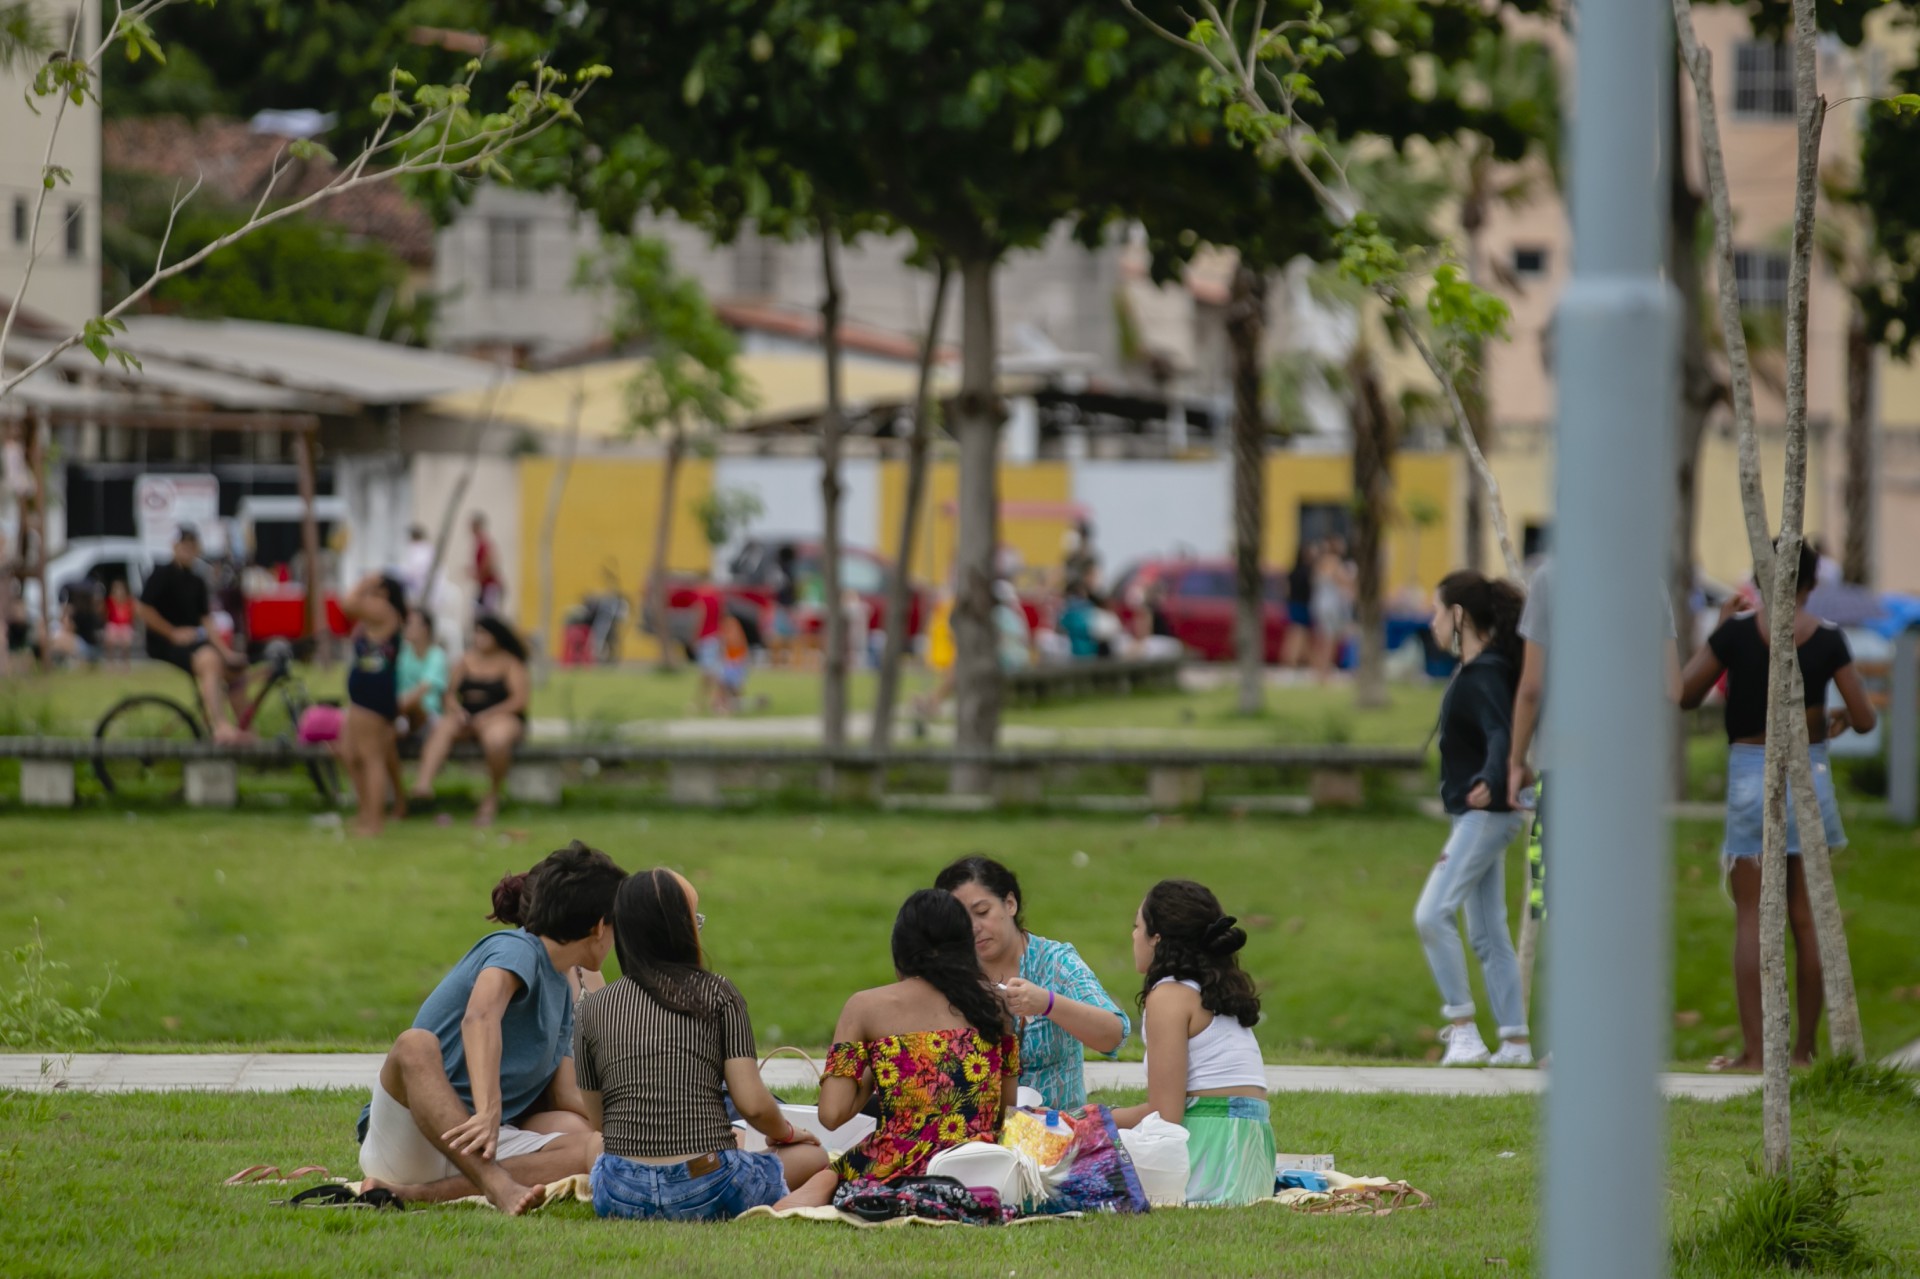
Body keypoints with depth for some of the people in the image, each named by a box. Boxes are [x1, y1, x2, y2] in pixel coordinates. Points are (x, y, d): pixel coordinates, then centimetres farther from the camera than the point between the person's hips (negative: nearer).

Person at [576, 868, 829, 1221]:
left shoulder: (591, 1010, 4)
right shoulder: (717, 994, -2)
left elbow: (597, 1123, 9)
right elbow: (753, 1104, -6)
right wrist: (784, 1134, 17)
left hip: (621, 1198, 2)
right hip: (707, 1195, -2)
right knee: (813, 1156, 25)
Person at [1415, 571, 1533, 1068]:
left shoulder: (1485, 676, -16)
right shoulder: (1472, 672, 14)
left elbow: (1501, 734, -30)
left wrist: (1490, 783, -49)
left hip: (1487, 814, -11)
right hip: (1476, 816, 11)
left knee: (1433, 913, -18)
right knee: (1488, 933, 10)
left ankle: (1463, 1031, -16)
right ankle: (1516, 1042, 12)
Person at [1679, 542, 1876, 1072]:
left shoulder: (1738, 631, -7)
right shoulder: (1828, 639, -3)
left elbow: (1683, 695, -3)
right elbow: (1865, 719, -1)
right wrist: (1840, 720, 23)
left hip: (1751, 775, -2)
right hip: (1809, 775, 2)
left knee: (1751, 915, 0)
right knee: (1807, 917, 8)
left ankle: (1753, 1049, -5)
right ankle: (1804, 1045, 10)